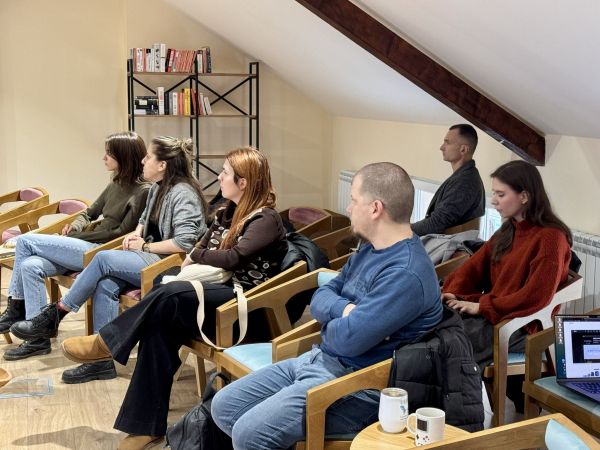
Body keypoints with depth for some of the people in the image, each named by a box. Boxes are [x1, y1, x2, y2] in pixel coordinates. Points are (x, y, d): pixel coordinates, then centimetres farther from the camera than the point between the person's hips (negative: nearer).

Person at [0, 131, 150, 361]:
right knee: (30, 266, -16)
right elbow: (89, 213, 25)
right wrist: (76, 226, 1)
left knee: (25, 241, -12)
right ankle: (38, 337, -9)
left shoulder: (143, 192, -9)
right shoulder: (116, 184, 16)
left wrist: (77, 236, -9)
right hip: (87, 247, 8)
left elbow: (122, 231, -13)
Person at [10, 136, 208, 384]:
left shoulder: (183, 194, -15)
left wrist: (145, 246, -13)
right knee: (105, 284, -19)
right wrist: (136, 234, 6)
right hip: (152, 259, 8)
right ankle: (103, 361, -16)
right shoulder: (157, 188, 13)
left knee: (103, 258, -22)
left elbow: (185, 242, -24)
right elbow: (144, 220, 29)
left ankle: (54, 315, -8)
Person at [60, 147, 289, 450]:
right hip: (218, 291, 8)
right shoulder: (229, 212, 17)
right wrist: (196, 263, -5)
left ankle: (107, 343, -11)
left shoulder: (266, 220, -9)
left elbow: (234, 257, -22)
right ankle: (147, 425, -18)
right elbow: (201, 248, 17)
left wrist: (197, 258, -6)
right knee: (160, 327, -21)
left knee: (172, 294, -31)